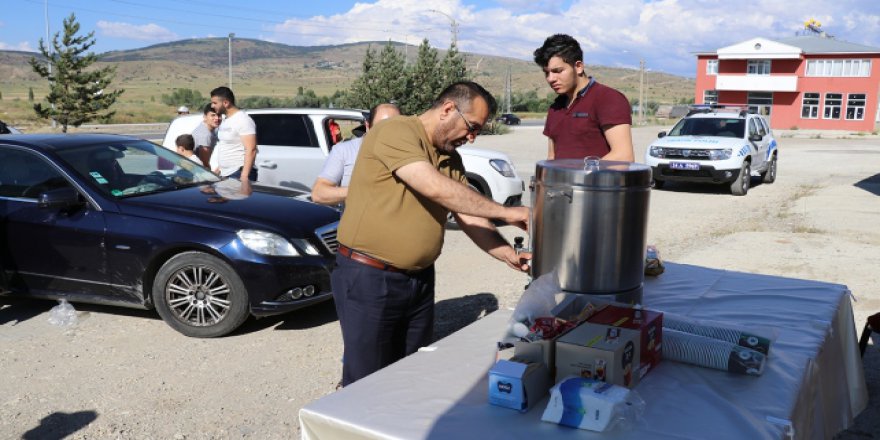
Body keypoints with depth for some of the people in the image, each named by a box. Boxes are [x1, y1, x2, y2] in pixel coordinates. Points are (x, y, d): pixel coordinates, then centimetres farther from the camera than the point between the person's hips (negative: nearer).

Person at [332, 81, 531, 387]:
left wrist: (509, 255, -4)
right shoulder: (395, 133, -16)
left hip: (420, 279, 8)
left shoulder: (451, 159, 10)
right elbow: (436, 188, -28)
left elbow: (470, 218, 10)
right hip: (369, 280, -7)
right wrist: (505, 213, -21)